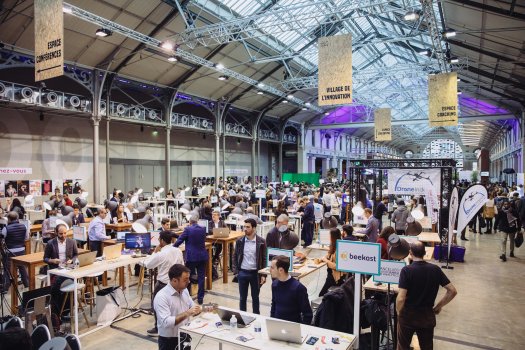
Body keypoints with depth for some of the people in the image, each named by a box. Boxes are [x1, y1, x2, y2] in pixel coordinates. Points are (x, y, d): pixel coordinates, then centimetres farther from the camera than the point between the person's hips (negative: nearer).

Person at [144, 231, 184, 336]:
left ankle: (158, 329, 22)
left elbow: (147, 264, -10)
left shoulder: (160, 254, -23)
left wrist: (154, 252, -4)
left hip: (163, 284, -6)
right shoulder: (178, 251, -4)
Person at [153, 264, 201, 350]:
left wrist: (202, 309, -9)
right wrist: (186, 314, -31)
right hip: (169, 341, -6)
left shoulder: (184, 290, 2)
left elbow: (192, 308, 10)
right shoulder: (161, 297, -21)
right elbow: (166, 323, -28)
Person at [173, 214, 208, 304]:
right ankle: (200, 298, 13)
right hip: (202, 256, 4)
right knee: (201, 277, 8)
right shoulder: (203, 229, 4)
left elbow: (179, 240, -5)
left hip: (191, 257, -4)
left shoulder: (188, 229, -9)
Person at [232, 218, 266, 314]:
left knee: (255, 297, 14)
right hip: (242, 273, 1)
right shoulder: (240, 241, -2)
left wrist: (263, 274, -7)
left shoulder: (261, 241, -7)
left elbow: (264, 259, -3)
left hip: (255, 273, -1)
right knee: (242, 297, 13)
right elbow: (235, 257, 5)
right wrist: (235, 271, -2)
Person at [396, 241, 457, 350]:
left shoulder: (406, 270, -19)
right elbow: (452, 291, -5)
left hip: (407, 315, -3)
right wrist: (439, 306, 5)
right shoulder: (435, 269, -7)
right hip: (427, 316, 3)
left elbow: (401, 298, -24)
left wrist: (398, 312, -5)